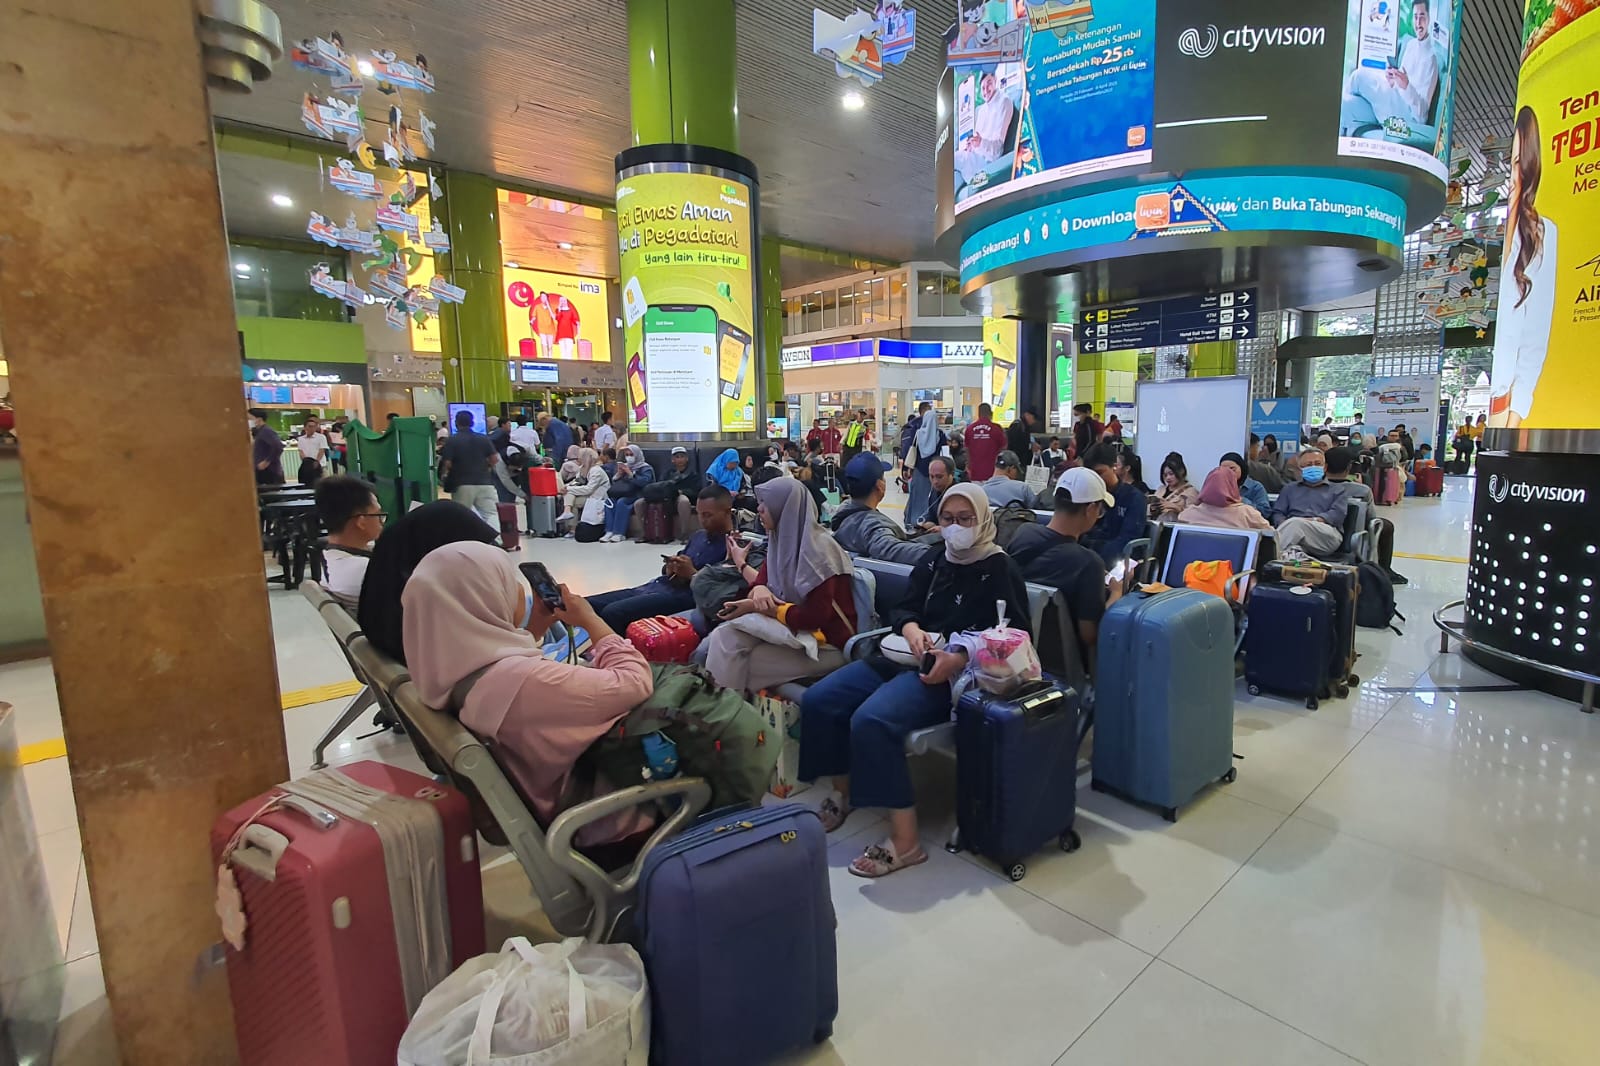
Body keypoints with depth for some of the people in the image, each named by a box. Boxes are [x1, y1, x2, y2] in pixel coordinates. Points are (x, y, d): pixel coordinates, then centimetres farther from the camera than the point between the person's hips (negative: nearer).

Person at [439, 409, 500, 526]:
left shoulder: (452, 440, -4)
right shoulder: (483, 438, 4)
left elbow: (447, 464, -9)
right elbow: (495, 459, 1)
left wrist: (443, 475, 11)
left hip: (462, 485, -1)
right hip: (484, 482, 1)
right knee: (492, 514, 0)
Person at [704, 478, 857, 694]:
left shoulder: (818, 549, -21)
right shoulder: (781, 540, 5)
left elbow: (815, 616, -24)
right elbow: (761, 581, 6)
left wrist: (758, 608, -18)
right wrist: (759, 591, -20)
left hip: (826, 644, -7)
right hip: (792, 629, 7)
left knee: (740, 664, -18)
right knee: (723, 637, -14)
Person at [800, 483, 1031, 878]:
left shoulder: (1001, 569, -2)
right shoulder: (933, 560, 17)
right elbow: (903, 608, 18)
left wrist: (957, 659, -22)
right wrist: (911, 630, -8)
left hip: (953, 670, -7)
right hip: (908, 655, 8)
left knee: (871, 720, -31)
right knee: (818, 699, -7)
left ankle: (905, 839, -20)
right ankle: (842, 792, 13)